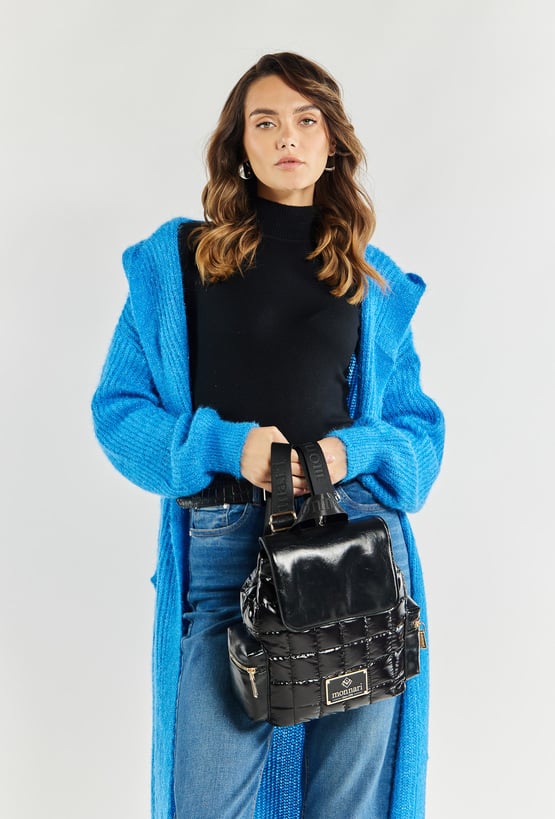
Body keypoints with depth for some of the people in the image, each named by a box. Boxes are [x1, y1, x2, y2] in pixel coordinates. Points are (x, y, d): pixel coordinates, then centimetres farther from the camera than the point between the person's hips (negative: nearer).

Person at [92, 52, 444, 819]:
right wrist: (223, 445, -13)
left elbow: (418, 424, 13)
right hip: (221, 547, -1)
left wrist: (353, 451, -9)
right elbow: (119, 408, 3)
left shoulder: (374, 279, 12)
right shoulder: (176, 259, 7)